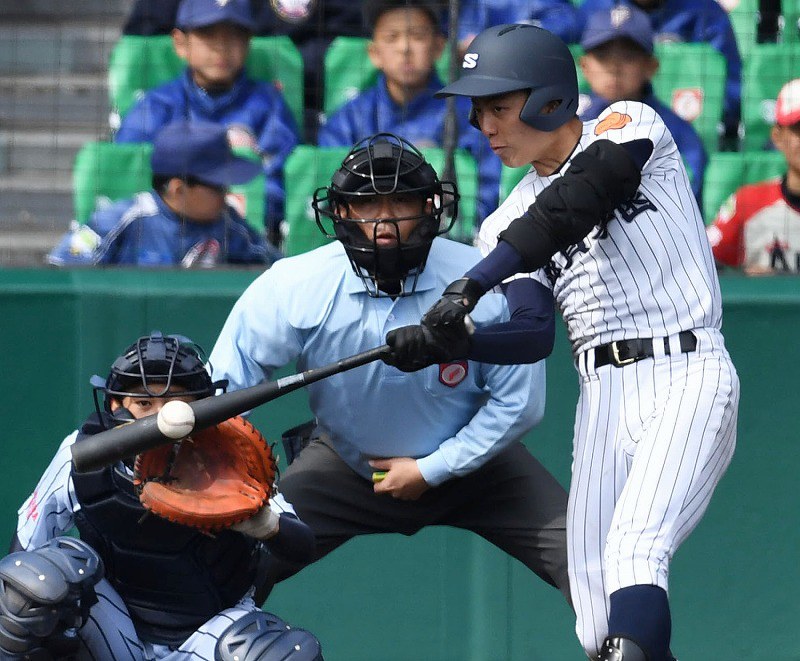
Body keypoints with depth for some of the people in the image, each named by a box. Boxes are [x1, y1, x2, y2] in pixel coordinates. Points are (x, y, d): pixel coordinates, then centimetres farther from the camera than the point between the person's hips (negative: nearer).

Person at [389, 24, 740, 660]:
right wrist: (443, 340, -18)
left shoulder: (628, 125, 0)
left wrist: (471, 285, -28)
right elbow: (532, 335, 2)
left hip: (688, 377, -6)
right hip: (603, 398, 6)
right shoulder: (511, 220, 14)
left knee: (632, 554, -28)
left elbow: (578, 202, -20)